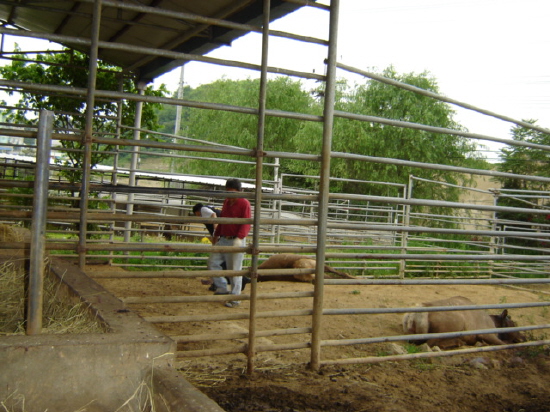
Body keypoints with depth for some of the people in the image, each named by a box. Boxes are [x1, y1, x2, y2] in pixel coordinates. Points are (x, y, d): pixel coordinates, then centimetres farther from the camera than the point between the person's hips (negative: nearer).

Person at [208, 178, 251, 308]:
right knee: (212, 262, 8)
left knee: (234, 270, -2)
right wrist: (216, 235, 28)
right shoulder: (226, 201, 14)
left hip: (236, 241, -8)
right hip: (223, 239, 8)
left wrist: (239, 238, -33)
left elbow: (246, 224, -19)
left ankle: (235, 298, 10)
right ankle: (222, 288, 22)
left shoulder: (244, 203, -12)